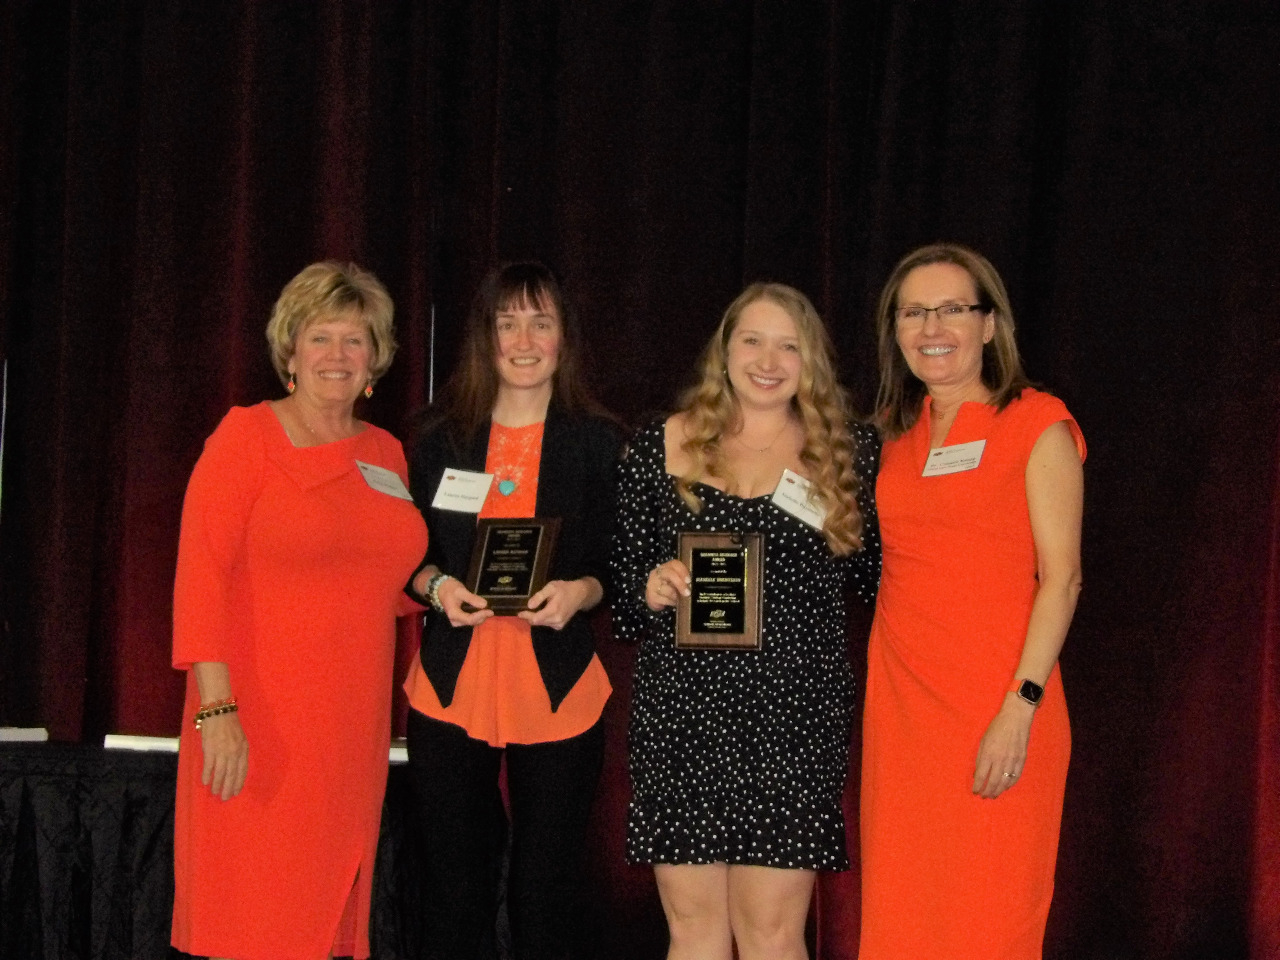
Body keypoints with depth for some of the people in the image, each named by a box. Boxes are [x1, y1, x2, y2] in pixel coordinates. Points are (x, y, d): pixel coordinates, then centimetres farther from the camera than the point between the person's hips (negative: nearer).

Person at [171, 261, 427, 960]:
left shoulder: (386, 454, 13)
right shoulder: (247, 436, -4)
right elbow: (199, 572, -12)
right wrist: (216, 707, -20)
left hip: (353, 722, 6)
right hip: (258, 726, -6)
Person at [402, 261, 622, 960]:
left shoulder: (599, 443, 4)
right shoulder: (442, 438, 9)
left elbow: (621, 564, 6)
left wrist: (579, 591, -14)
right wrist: (436, 585, -7)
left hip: (558, 692, -1)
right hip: (452, 687, 2)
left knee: (547, 898, 1)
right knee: (454, 891, 5)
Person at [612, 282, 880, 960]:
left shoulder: (850, 454, 6)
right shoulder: (660, 447, 8)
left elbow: (881, 580, 11)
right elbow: (618, 577, 11)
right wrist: (650, 590, -7)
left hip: (793, 716, -1)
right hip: (679, 711, 1)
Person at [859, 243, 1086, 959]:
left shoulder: (1036, 424, -3)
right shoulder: (895, 433, 14)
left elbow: (1062, 576, -9)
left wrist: (1022, 706, -17)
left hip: (1000, 711, -5)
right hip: (900, 705, 5)